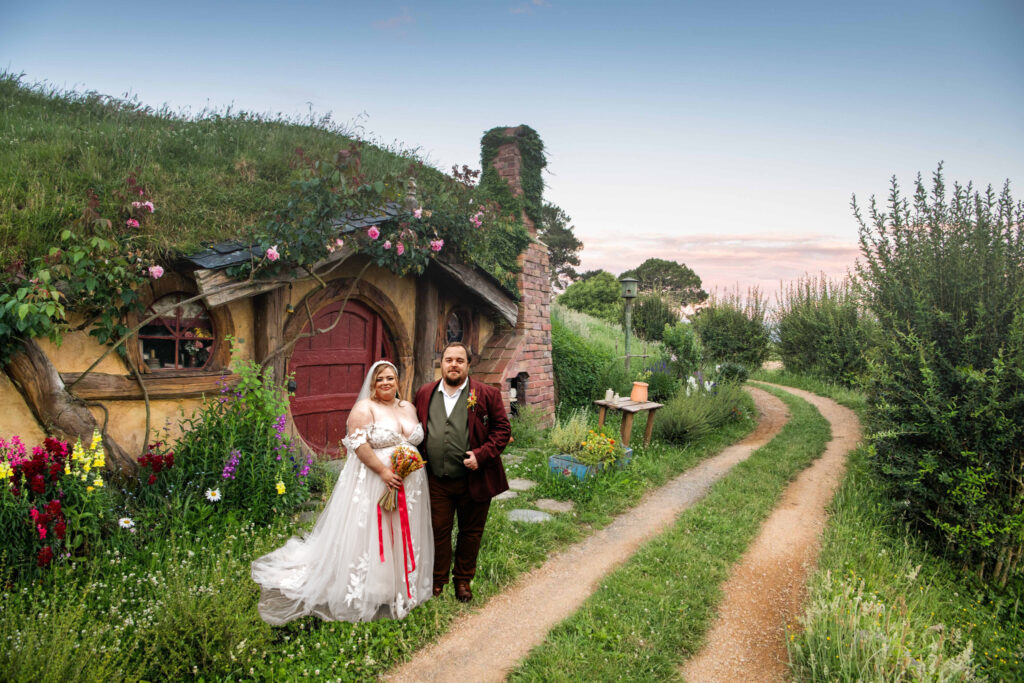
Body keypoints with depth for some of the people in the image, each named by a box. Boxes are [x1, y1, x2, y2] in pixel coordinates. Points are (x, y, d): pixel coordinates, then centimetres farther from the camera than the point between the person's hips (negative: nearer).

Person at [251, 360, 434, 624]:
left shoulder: (408, 408, 11)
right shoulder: (364, 408, -8)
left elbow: (419, 440, 18)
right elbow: (359, 444, -17)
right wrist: (383, 471, -22)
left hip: (409, 484, 6)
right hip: (373, 482, -6)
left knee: (403, 535, 14)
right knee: (367, 534, -1)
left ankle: (402, 589, 29)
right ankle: (365, 595, 12)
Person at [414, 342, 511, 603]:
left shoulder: (486, 394, -4)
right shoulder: (424, 393, 6)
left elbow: (502, 428, -4)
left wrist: (482, 454, -16)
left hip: (474, 480, -1)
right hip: (436, 481, 2)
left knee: (471, 532, 13)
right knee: (438, 532, 10)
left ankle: (463, 580, 33)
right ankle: (437, 582, 29)